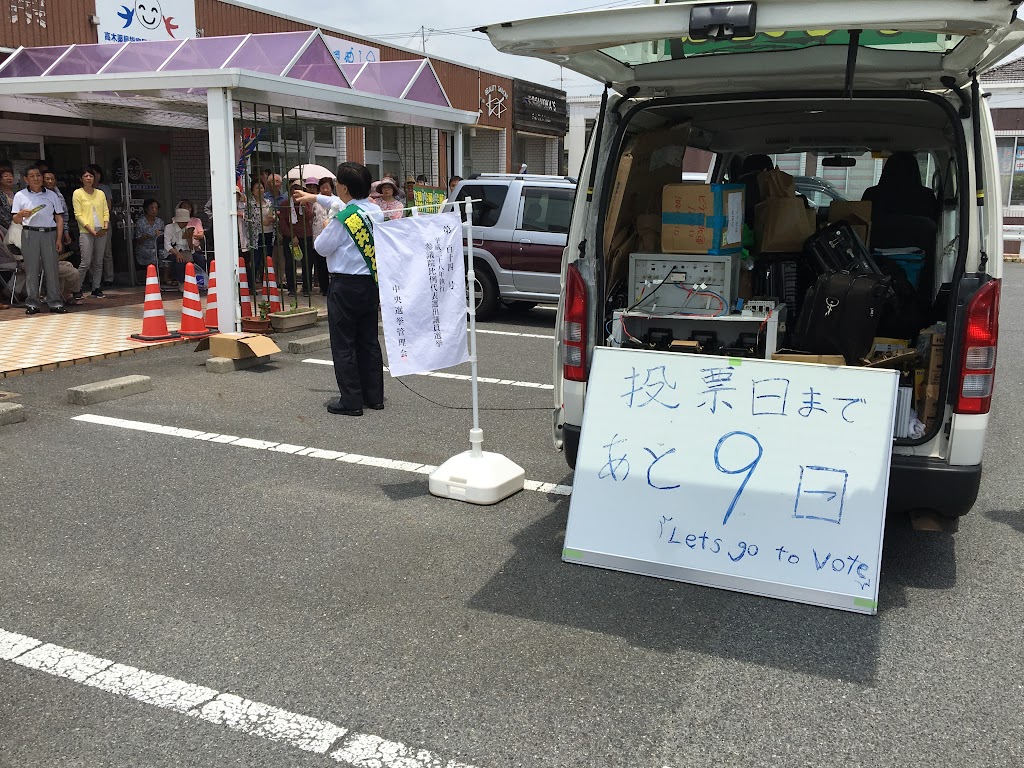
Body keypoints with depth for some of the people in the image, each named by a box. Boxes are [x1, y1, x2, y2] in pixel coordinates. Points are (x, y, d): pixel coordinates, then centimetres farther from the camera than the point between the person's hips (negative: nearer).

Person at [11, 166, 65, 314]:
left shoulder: (51, 195, 14)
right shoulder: (20, 195, 10)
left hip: (50, 234, 1)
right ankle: (32, 304, 0)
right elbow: (15, 220, 8)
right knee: (31, 268, -2)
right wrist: (20, 215, -16)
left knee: (52, 268, -3)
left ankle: (55, 302, -1)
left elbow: (59, 218, 12)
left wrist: (59, 239, 3)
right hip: (30, 234, -1)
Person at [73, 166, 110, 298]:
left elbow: (106, 211, 13)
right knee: (86, 262, -11)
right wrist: (90, 229, -14)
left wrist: (106, 226, -5)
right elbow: (78, 215, -5)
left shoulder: (100, 193, 14)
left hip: (102, 232, 5)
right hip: (86, 232, -5)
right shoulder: (78, 193, 1)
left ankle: (96, 288, 14)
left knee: (98, 262, 7)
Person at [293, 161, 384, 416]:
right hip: (371, 282, 8)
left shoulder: (342, 218, -17)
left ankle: (351, 401, 1)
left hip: (346, 285, -8)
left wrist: (326, 229, 13)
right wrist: (315, 198, 37)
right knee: (369, 340, 15)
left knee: (343, 344, 0)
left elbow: (322, 247, -7)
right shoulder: (373, 209, 7)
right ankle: (374, 395, 20)